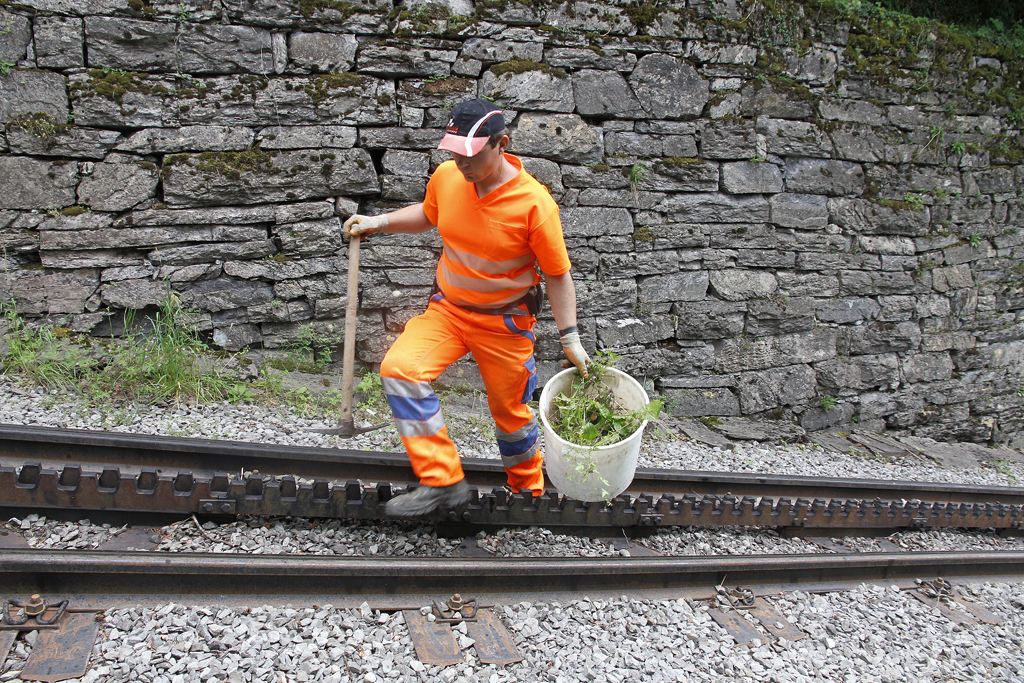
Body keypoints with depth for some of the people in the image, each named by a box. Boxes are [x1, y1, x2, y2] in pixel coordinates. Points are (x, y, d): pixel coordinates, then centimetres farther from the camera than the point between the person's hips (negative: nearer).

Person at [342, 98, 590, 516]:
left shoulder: (533, 202, -21)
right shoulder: (446, 176, -8)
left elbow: (557, 274, -13)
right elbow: (428, 215, 16)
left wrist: (570, 337, -17)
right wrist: (378, 222, 4)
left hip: (505, 321, -4)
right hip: (447, 309, 4)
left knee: (510, 413, 10)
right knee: (399, 368, -20)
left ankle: (530, 490, 40)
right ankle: (442, 481, -12)